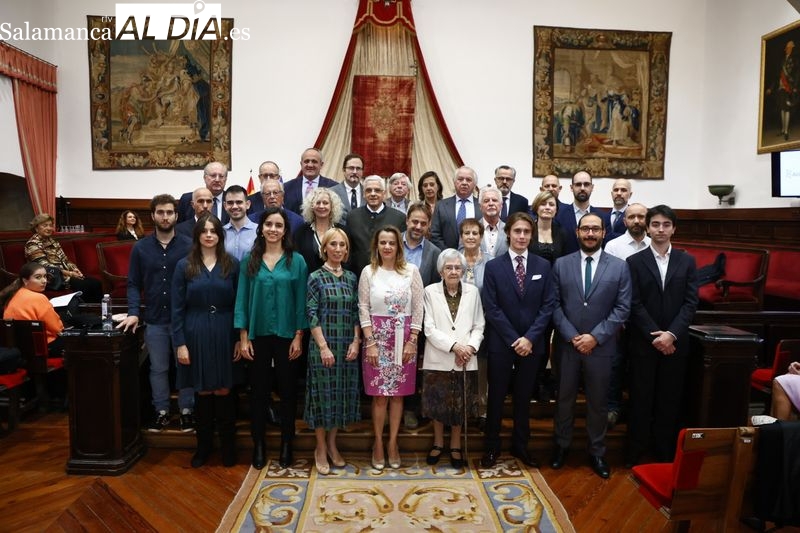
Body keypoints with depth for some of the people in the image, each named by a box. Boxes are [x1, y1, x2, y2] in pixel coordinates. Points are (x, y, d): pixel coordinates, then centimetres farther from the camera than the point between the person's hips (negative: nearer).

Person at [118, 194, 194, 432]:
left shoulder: (189, 245, -4)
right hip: (154, 319, 2)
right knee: (158, 368, 13)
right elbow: (134, 284, 5)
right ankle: (162, 411, 28)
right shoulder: (140, 247, 3)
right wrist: (133, 312, -7)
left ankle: (186, 410, 23)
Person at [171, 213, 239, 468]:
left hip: (224, 335, 0)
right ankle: (203, 446, 26)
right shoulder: (184, 265, 1)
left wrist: (240, 339, -2)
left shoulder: (232, 264, 1)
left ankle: (228, 446, 22)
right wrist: (180, 343, -6)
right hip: (196, 334, 0)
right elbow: (177, 308, 0)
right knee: (202, 392, 9)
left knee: (223, 391, 6)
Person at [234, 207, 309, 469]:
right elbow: (242, 299, 2)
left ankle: (286, 444, 24)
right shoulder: (250, 260, 2)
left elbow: (301, 301, -2)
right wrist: (243, 337, -3)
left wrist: (298, 337, -6)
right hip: (258, 335, 1)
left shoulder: (296, 261, -1)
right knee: (258, 390, 10)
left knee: (287, 389, 9)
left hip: (286, 335, -1)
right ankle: (258, 444, 24)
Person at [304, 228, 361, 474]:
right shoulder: (316, 277, -4)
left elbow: (356, 313, 8)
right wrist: (323, 346, -14)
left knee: (343, 394, 10)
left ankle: (332, 444, 26)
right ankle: (320, 448, 18)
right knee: (323, 394, 3)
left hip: (348, 347, 4)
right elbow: (311, 315, -8)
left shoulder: (351, 278, 8)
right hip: (324, 345, -4)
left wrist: (356, 342, -2)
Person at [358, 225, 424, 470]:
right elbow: (363, 308, -1)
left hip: (404, 339, 1)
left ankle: (393, 443, 21)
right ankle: (378, 443, 19)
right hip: (377, 336, -1)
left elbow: (418, 307, 0)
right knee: (379, 395, 4)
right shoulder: (368, 272, 0)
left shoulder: (411, 271, 0)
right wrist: (370, 342, -7)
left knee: (398, 394, 7)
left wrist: (412, 341, -5)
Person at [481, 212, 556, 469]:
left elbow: (548, 305, 0)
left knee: (524, 397, 13)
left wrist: (530, 337, -10)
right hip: (501, 343, -2)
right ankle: (492, 447, 21)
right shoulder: (493, 266, -3)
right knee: (496, 396, 7)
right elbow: (491, 308, -7)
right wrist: (514, 339, -11)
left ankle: (520, 445, 28)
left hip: (531, 343, 2)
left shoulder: (543, 266, 4)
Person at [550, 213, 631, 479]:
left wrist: (596, 337, -12)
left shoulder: (619, 266, 0)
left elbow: (622, 308, -4)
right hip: (567, 344, 0)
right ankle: (561, 445, 30)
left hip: (601, 346, 0)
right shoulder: (561, 264, 1)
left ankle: (597, 452, 27)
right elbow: (555, 304, -1)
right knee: (564, 398, 12)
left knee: (598, 401, 11)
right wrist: (572, 336, -11)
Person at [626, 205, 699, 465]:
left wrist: (671, 334, -13)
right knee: (641, 397, 5)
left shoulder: (687, 261, 6)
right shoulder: (635, 261, 1)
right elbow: (635, 304, -5)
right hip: (644, 341, -1)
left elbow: (691, 302, -1)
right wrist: (655, 335, -13)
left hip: (675, 342, 2)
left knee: (670, 398, 9)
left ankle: (666, 452, 23)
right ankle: (636, 451, 17)